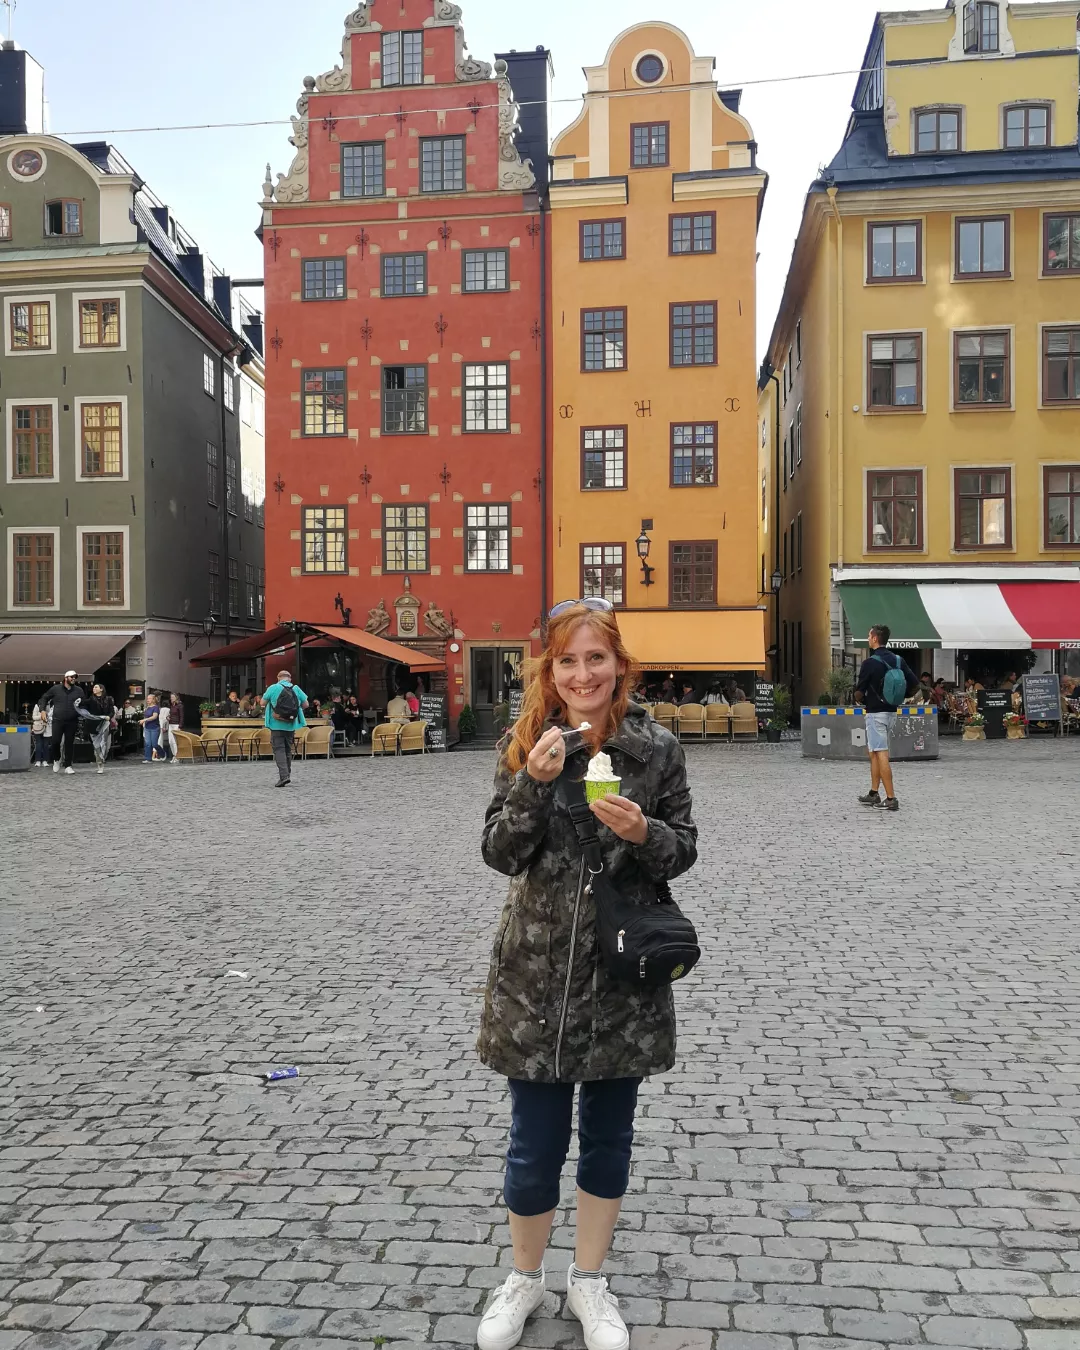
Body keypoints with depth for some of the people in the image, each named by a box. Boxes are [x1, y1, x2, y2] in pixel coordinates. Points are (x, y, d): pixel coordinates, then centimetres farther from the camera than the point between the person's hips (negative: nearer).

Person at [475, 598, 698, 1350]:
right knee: (536, 1140, 10)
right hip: (537, 968, 0)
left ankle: (590, 1281, 38)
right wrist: (534, 781, -21)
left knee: (609, 1131, 16)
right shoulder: (527, 745, -2)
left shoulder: (656, 747, -3)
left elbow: (684, 850, 1)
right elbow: (501, 854, -6)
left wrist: (643, 832, -21)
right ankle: (526, 1279, 36)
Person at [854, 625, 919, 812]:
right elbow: (915, 684, 4)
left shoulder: (870, 663, -14)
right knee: (872, 751, 18)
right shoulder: (898, 660, 5)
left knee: (881, 755, -7)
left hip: (875, 712, -8)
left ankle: (891, 799, -10)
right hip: (892, 711, 8)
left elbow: (858, 693, -12)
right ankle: (873, 794, 21)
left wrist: (864, 701, 9)